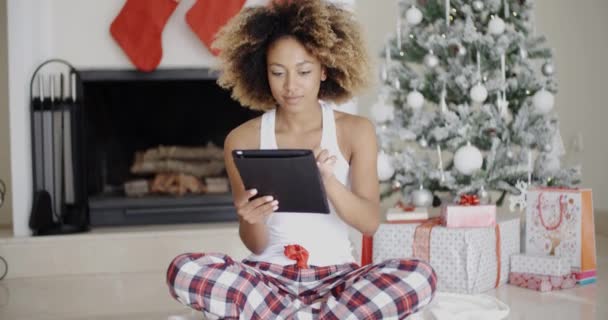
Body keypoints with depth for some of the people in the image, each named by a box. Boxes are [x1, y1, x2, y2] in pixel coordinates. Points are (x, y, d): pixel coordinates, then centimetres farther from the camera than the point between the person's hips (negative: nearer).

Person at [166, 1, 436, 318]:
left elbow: (370, 222, -9)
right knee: (183, 270, -29)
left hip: (335, 277, 1)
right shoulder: (242, 140, -2)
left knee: (420, 276, -29)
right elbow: (256, 246, 0)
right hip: (268, 276, 0)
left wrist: (329, 182, -28)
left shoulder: (356, 131, 0)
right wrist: (252, 220, -24)